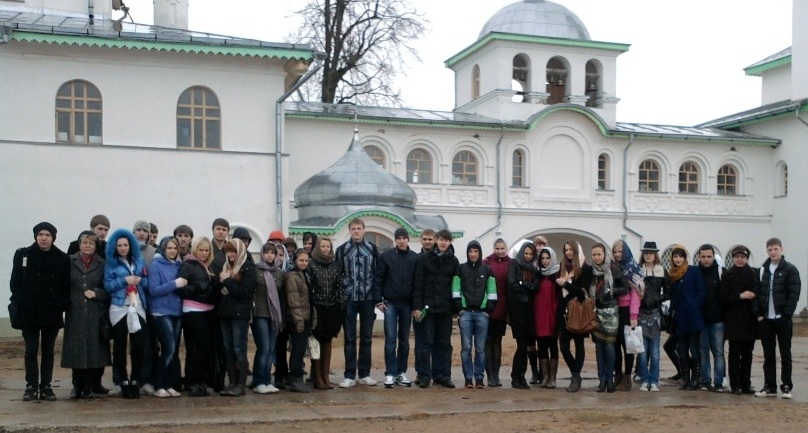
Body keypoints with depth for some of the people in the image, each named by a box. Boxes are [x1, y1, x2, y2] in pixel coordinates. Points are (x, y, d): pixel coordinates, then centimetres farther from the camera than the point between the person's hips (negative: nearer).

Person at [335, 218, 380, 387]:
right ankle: (349, 375, 6)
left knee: (366, 337, 7)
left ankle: (364, 374, 14)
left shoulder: (372, 249, 6)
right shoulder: (342, 250, 3)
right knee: (350, 338, 2)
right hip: (349, 299, -1)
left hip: (368, 299, 1)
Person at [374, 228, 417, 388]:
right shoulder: (386, 256, 0)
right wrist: (378, 300, -6)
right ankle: (390, 374, -1)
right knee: (390, 339, -4)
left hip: (407, 304, 2)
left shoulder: (415, 258, 3)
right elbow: (377, 278, 0)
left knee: (404, 340, 8)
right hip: (390, 303, -2)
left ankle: (401, 372, 16)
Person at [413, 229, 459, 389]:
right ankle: (425, 376, 6)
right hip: (428, 307, -2)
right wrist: (417, 306, -8)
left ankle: (443, 375, 13)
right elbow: (418, 284, -3)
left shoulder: (453, 261, 7)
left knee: (444, 343, 6)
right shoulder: (424, 258, 0)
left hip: (446, 308, 2)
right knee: (427, 342, 0)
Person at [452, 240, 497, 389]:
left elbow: (492, 292, 7)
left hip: (482, 313, 1)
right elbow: (456, 290, 4)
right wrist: (459, 309, -4)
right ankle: (468, 378, 3)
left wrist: (488, 310, -1)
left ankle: (479, 378, 8)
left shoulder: (487, 270, 9)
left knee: (480, 348, 1)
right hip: (465, 312, 0)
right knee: (466, 347, -2)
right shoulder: (460, 269, 7)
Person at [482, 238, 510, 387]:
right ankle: (490, 375, 4)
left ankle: (495, 375, 14)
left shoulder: (511, 264, 6)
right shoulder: (487, 263, 1)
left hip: (502, 309, 2)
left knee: (497, 341, 9)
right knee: (489, 341, 1)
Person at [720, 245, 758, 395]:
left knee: (747, 354, 7)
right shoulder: (728, 275, 0)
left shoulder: (754, 273, 5)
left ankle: (746, 385, 14)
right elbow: (724, 299, -3)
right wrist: (740, 296, -15)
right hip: (734, 321, -2)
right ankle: (735, 385, 5)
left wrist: (758, 312, -3)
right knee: (735, 353, 0)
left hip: (750, 320, 3)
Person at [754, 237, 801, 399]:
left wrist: (786, 314, -14)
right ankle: (769, 387, 13)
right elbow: (758, 293, 10)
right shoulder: (763, 270, 10)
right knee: (768, 355, 7)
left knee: (785, 354, 3)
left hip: (783, 319, -4)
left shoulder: (790, 269, -3)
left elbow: (794, 294, -8)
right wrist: (759, 313, 0)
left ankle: (786, 387, 9)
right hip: (766, 319, 4)